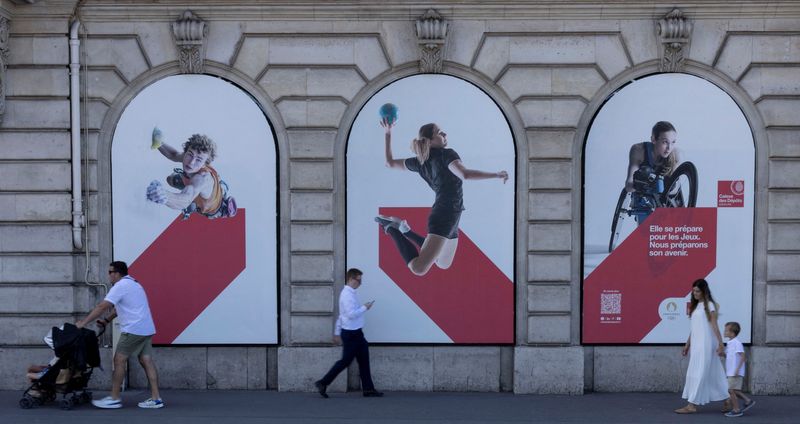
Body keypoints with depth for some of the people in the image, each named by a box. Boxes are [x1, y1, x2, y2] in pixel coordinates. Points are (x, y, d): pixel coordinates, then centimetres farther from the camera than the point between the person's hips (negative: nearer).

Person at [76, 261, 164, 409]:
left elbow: (102, 307, -13)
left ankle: (114, 398, 1)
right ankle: (155, 398, 1)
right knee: (146, 361, 5)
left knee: (119, 360, -2)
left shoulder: (120, 286, -9)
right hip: (146, 329, 9)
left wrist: (83, 322, -8)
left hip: (133, 329, -9)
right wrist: (107, 320, 21)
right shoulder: (132, 284, 22)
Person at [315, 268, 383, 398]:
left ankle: (368, 389, 12)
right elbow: (351, 314, -26)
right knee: (345, 361, -3)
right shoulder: (348, 295, -17)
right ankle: (323, 383, 6)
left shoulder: (349, 293, 14)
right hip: (351, 334, -10)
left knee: (364, 361, 9)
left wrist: (337, 332, 22)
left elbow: (342, 315, 19)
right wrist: (364, 308, -14)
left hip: (355, 333, 10)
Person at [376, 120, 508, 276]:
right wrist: (495, 175, -20)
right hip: (444, 217, -9)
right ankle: (393, 229, -10)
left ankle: (406, 232, 20)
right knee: (419, 268, -21)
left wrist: (388, 133, 28)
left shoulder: (420, 162, 12)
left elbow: (390, 162, 21)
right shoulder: (446, 154, -9)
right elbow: (465, 174, -27)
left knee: (443, 264, 29)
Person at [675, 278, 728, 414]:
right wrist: (687, 344, 17)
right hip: (696, 343, 8)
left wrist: (720, 343, -15)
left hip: (705, 344, -8)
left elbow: (714, 325, -11)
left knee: (699, 372, -9)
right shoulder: (695, 306, 16)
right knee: (712, 373, 9)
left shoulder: (709, 305, -5)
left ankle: (692, 405, -10)